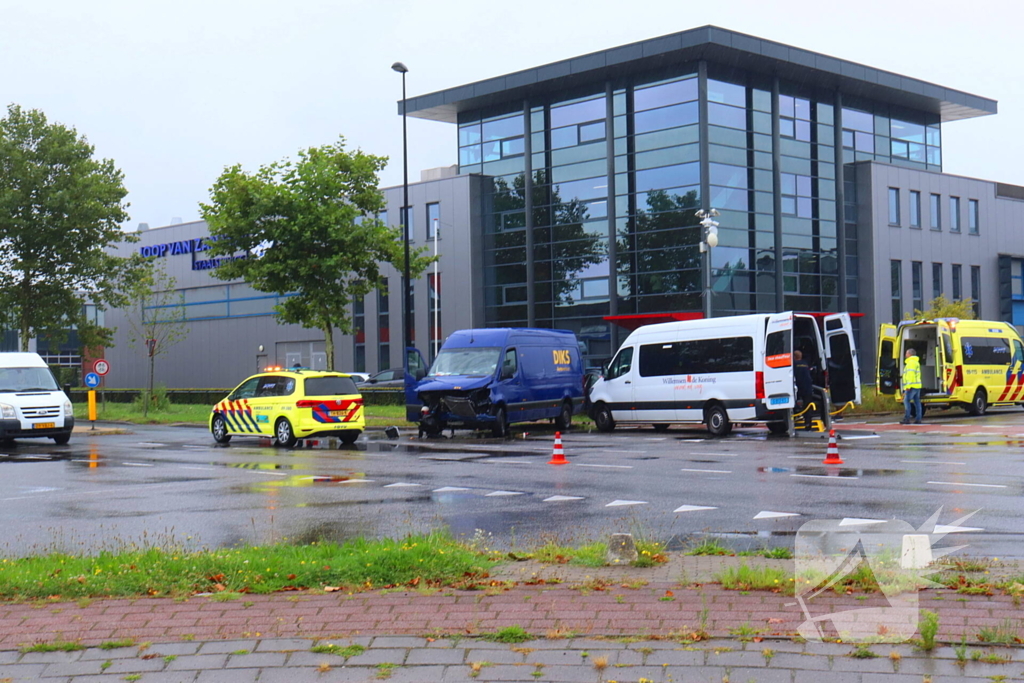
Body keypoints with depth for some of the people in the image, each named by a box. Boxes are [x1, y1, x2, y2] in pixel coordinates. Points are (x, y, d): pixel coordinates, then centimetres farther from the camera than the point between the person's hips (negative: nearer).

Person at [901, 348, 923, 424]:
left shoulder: (911, 362, -9)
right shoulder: (916, 362, 24)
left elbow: (911, 374, -19)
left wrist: (908, 385, -23)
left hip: (912, 386, -10)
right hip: (917, 386, 10)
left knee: (906, 401, -11)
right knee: (917, 402, 6)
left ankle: (906, 419, -15)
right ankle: (918, 419, 4)